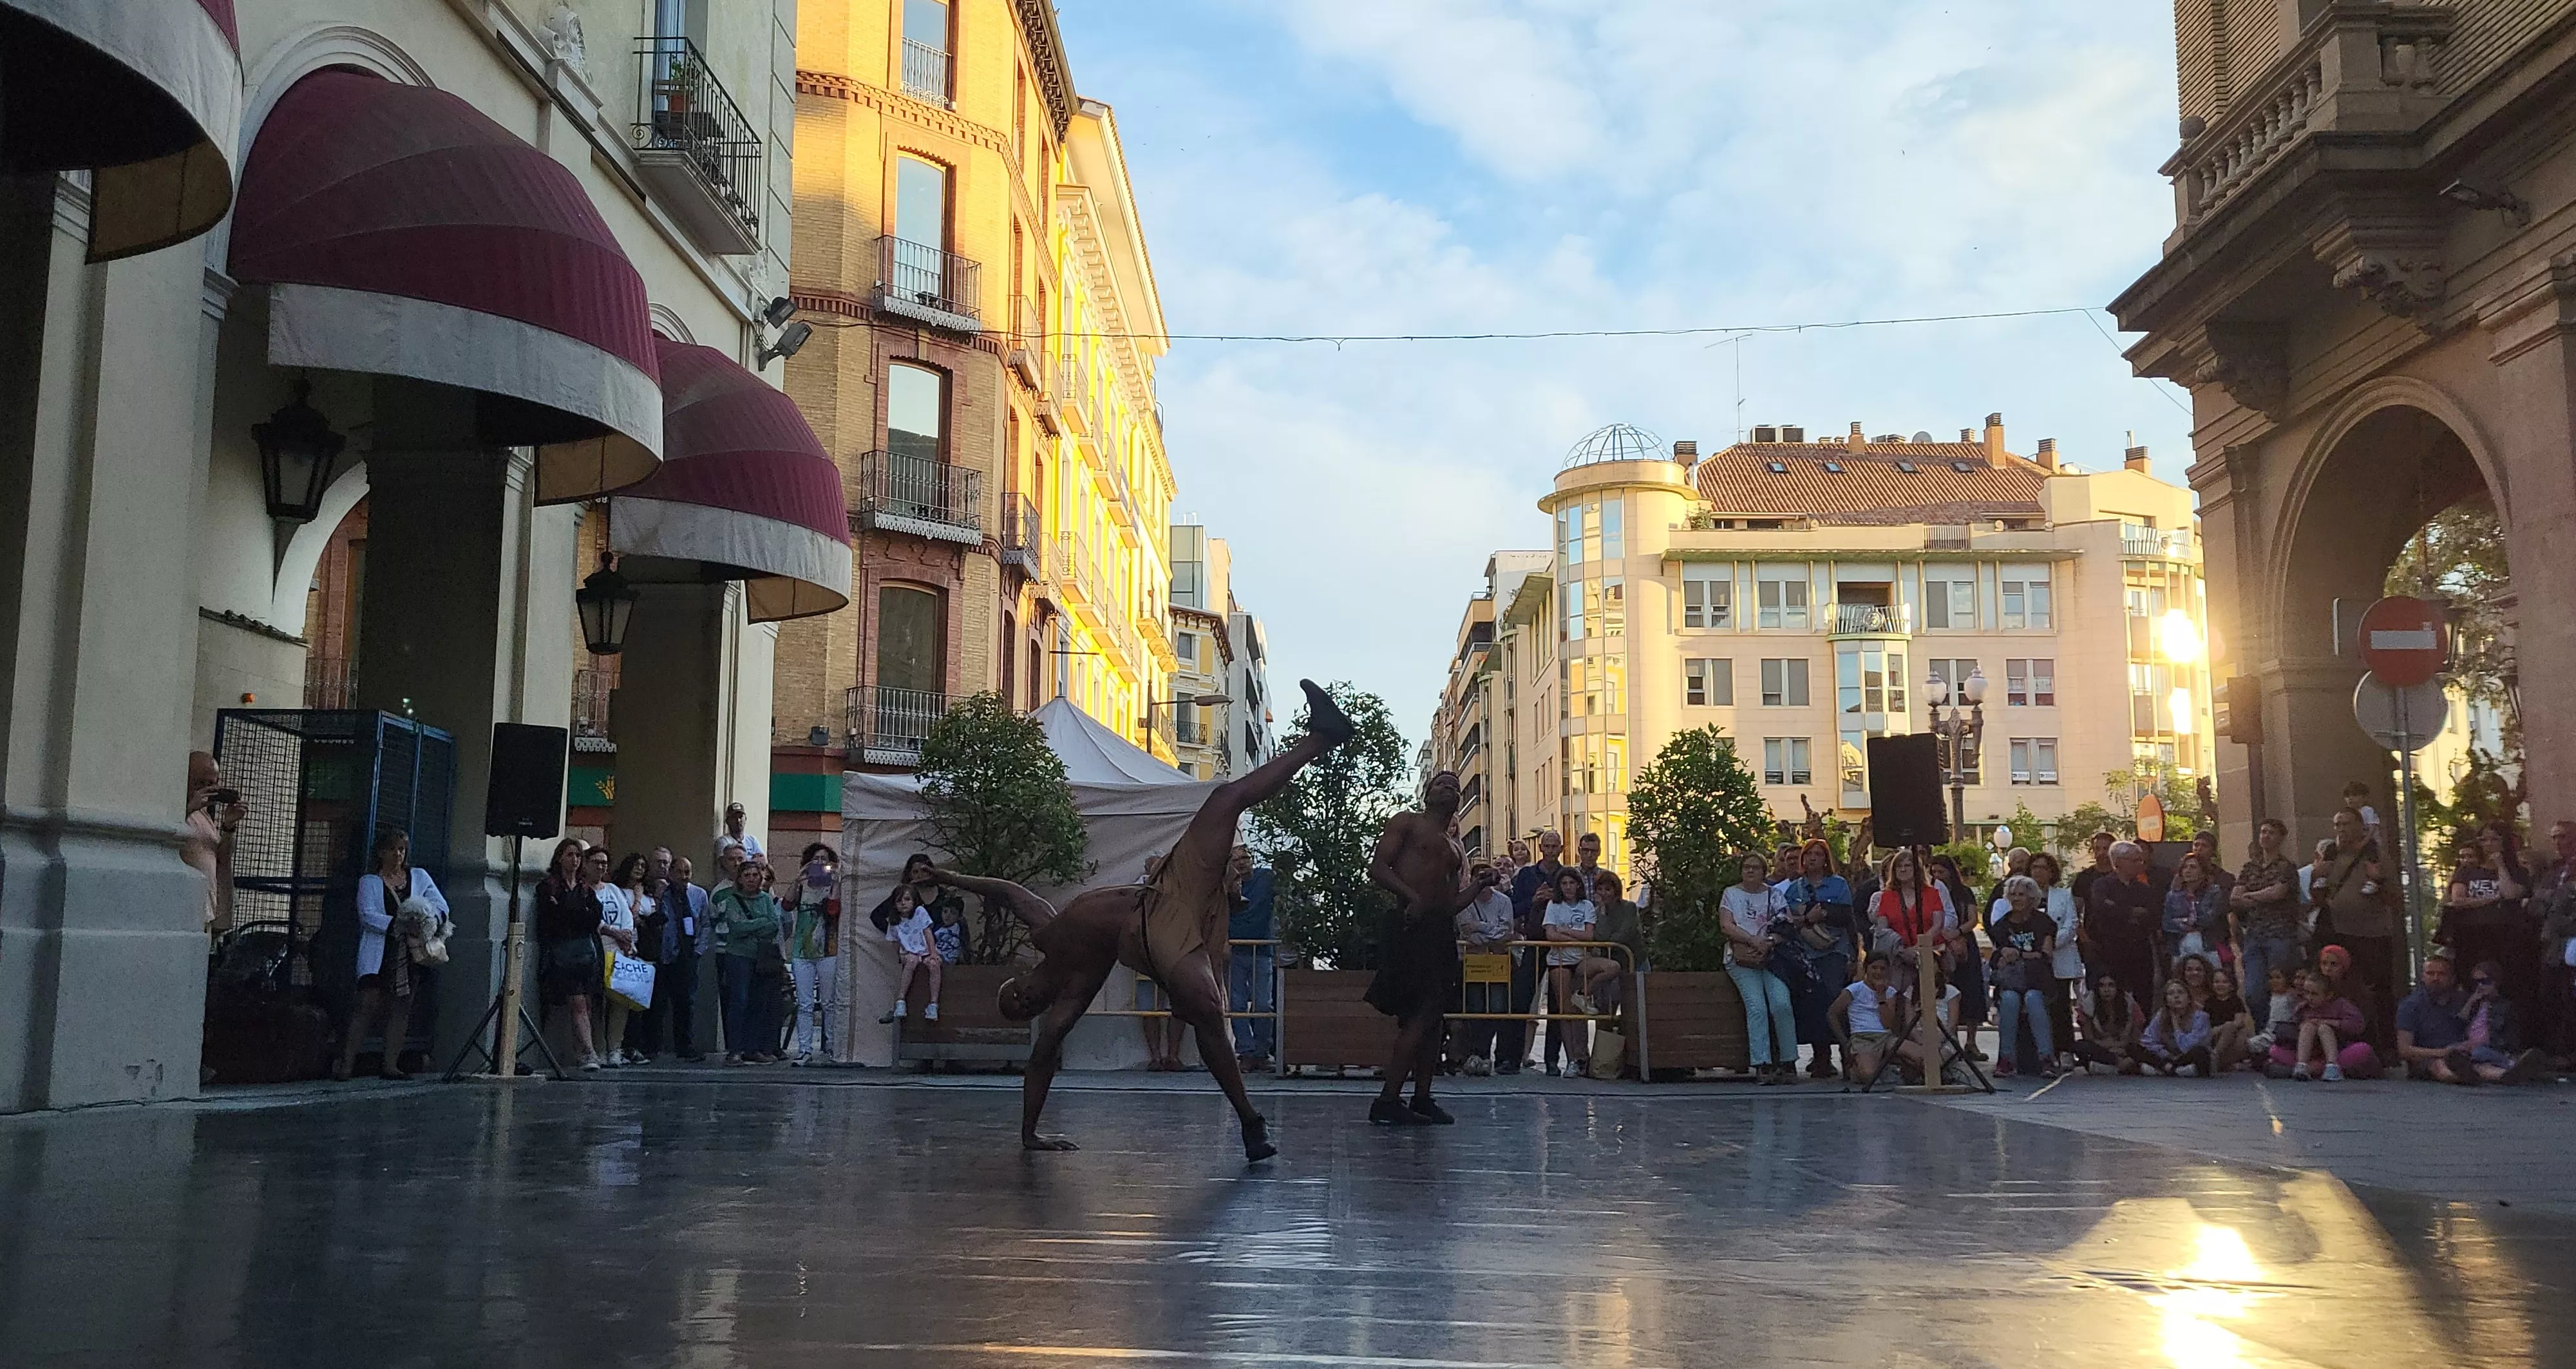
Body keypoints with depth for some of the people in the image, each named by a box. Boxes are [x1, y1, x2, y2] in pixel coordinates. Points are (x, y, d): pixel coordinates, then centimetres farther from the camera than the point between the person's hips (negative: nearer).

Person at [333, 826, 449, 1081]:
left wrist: (433, 920, -12)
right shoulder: (369, 881, 7)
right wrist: (398, 925, -20)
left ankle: (390, 1064, 7)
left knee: (401, 1009, 3)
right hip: (379, 954, -3)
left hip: (410, 955, 3)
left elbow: (442, 905, 11)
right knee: (368, 1006, -10)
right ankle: (346, 1062, -6)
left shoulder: (419, 877, 16)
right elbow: (368, 915, -8)